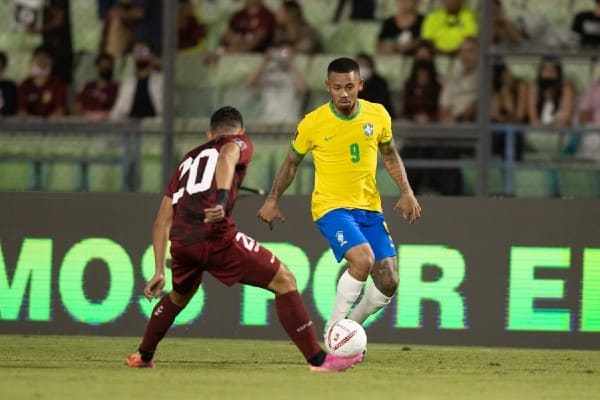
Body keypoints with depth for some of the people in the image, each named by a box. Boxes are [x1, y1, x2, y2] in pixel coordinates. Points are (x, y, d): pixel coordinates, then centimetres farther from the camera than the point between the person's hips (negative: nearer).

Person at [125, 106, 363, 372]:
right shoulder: (238, 142, 17)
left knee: (179, 297, 37)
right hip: (217, 237, -6)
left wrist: (159, 271, 29)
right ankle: (318, 360, -3)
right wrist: (222, 199, -27)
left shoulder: (189, 159, 34)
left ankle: (142, 356, 47)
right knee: (284, 282, 2)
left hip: (180, 243, 6)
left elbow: (162, 222, 29)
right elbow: (227, 156, -11)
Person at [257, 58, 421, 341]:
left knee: (388, 283, -3)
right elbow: (292, 162, 6)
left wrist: (406, 192, 4)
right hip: (331, 208, -4)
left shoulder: (378, 115, -1)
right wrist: (273, 200, -2)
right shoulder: (312, 124, -10)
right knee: (363, 258, -30)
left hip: (370, 209, 4)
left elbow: (389, 155, 15)